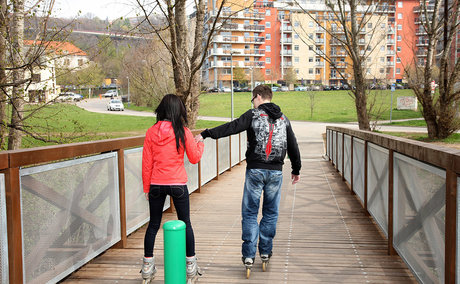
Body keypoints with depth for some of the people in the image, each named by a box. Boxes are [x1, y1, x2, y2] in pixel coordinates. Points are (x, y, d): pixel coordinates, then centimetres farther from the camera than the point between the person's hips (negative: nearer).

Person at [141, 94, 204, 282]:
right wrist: (200, 143, 18)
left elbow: (146, 163, 1)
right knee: (185, 224, 11)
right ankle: (191, 265, 18)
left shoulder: (151, 132, -2)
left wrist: (146, 188, 9)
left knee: (153, 225, 13)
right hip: (177, 184, -2)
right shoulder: (183, 132, -9)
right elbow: (194, 158, -1)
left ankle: (147, 266, 18)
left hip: (156, 185, 2)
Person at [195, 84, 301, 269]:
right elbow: (293, 146, 17)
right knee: (270, 212, 14)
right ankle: (265, 251, 20)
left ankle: (249, 254, 2)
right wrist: (296, 169, 28)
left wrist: (206, 134, -14)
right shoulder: (283, 119, 12)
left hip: (255, 171, -4)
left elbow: (231, 127, -14)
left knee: (249, 213, 4)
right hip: (276, 171, 4)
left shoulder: (254, 115, -3)